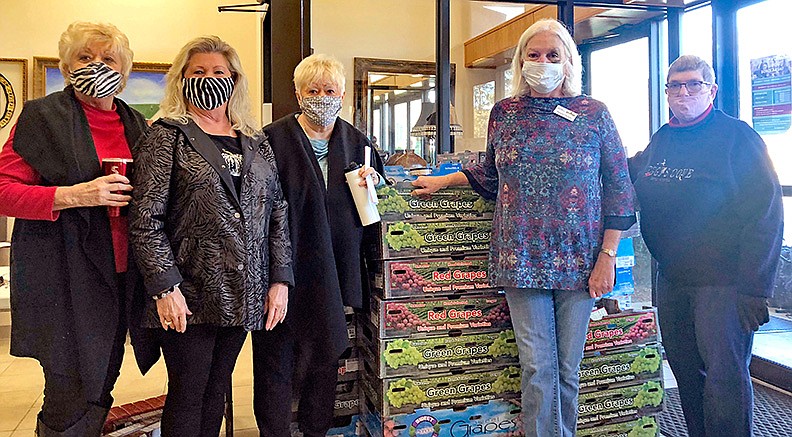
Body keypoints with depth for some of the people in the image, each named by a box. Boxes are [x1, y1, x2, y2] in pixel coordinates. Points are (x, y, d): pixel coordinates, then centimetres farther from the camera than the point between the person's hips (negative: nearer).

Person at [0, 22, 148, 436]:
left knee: (102, 385, 13)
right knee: (72, 399, -2)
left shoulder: (136, 123, 14)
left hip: (120, 273, 5)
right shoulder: (41, 116, -1)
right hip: (65, 275, -5)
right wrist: (74, 195, -18)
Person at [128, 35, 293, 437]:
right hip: (189, 295, -4)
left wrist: (280, 280, 2)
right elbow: (145, 219, -8)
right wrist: (164, 287, -15)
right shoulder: (167, 136, -2)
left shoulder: (256, 144, 12)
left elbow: (277, 214, 10)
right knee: (187, 393, 6)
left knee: (217, 389, 16)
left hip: (242, 294, 4)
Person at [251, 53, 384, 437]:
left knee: (327, 354, 15)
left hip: (333, 272, 4)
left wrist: (373, 182, -6)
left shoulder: (356, 142, 9)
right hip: (285, 269, -4)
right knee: (276, 358, 5)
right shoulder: (273, 139, -5)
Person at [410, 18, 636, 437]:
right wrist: (443, 180, 13)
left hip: (577, 258, -1)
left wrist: (608, 255, -4)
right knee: (537, 366, 3)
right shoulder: (503, 112, 7)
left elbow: (619, 188, 1)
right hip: (521, 257, 1)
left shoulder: (594, 114, 1)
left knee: (567, 368, 8)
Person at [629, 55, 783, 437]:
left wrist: (753, 287, -16)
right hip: (670, 280, 6)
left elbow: (764, 214, -12)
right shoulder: (660, 141, 13)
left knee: (724, 377, -2)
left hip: (722, 282, -6)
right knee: (687, 374, 16)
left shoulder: (737, 136, -7)